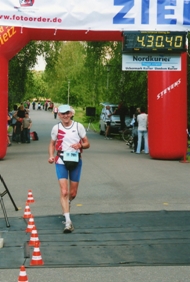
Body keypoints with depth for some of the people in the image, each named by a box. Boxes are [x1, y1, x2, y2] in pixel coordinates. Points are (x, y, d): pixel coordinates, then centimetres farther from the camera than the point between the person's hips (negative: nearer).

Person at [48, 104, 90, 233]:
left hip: (76, 161, 1)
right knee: (64, 192, -13)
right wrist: (51, 156, -4)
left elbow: (87, 144, 4)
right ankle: (68, 222, -14)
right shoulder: (56, 128, -1)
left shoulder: (78, 126, -2)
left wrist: (80, 145, -18)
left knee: (73, 193, 10)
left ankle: (67, 204, 46)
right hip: (61, 161, -1)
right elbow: (52, 143, 13)